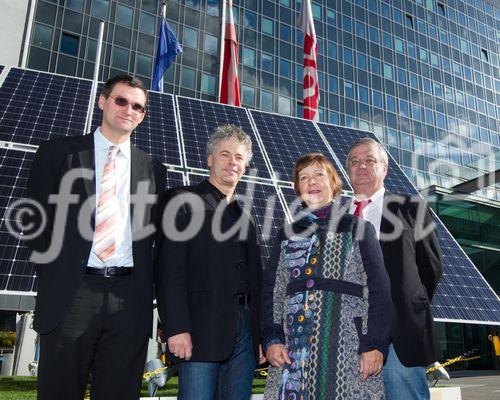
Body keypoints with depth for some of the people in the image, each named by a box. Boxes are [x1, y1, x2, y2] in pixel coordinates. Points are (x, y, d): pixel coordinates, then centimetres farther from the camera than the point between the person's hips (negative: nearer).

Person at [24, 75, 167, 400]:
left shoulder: (153, 169, 12)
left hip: (130, 299, 2)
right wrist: (53, 277, 2)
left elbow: (158, 236, 12)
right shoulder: (58, 152, 7)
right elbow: (36, 219, 6)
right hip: (70, 294, -1)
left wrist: (150, 292, 4)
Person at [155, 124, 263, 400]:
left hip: (245, 332, 6)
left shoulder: (244, 215, 20)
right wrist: (177, 328, -16)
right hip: (202, 330, -5)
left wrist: (261, 336, 12)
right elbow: (169, 271, -8)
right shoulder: (184, 200, 1)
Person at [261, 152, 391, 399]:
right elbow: (271, 290, 11)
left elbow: (378, 288, 1)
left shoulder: (357, 229, 8)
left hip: (349, 347, -2)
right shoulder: (288, 234, 16)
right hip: (293, 349, 2)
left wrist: (375, 345, -9)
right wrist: (271, 339, -2)